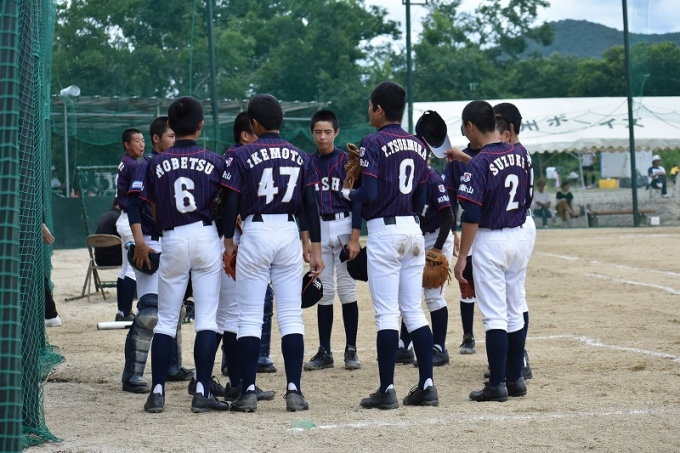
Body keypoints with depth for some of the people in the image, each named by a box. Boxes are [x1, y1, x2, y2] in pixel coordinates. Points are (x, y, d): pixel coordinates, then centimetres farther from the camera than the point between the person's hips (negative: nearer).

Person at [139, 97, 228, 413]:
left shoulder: (157, 163, 1)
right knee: (207, 317, 1)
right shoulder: (214, 162, -3)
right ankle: (202, 391, -4)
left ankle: (157, 391, 2)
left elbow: (154, 210, 5)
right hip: (206, 237, -1)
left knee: (166, 319, 8)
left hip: (172, 240, 1)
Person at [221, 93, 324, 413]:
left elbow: (232, 203, -6)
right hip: (289, 234, 3)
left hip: (255, 234, -3)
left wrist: (228, 241, 6)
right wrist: (316, 249, 5)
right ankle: (294, 390, -1)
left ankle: (248, 391, -1)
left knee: (250, 317, 2)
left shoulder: (242, 156, -4)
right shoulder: (300, 157, 6)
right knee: (291, 316, 4)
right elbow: (310, 205, 3)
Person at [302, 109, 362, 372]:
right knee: (323, 291, 5)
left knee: (347, 289, -3)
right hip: (318, 229, 3)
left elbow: (357, 201, -4)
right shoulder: (307, 164, 7)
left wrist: (354, 238, -11)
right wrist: (305, 240, 3)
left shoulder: (347, 161, -2)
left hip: (343, 227, -3)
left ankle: (351, 350, 3)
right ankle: (324, 352, 9)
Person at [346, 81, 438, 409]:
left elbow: (369, 193, -18)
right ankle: (427, 385, 7)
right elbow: (420, 200, 13)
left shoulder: (373, 143, -10)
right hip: (413, 229, 6)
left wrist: (348, 194, 1)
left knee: (386, 312, -5)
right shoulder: (418, 146, 11)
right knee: (413, 310, 10)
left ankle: (387, 390, -4)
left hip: (384, 231, -6)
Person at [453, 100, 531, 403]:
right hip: (519, 236, 7)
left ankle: (497, 384, -4)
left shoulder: (478, 164, -17)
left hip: (490, 240, -7)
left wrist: (462, 257, -14)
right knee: (514, 312, 14)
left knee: (494, 315, -4)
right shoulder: (519, 156, 4)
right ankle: (515, 378, 18)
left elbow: (472, 216, -20)